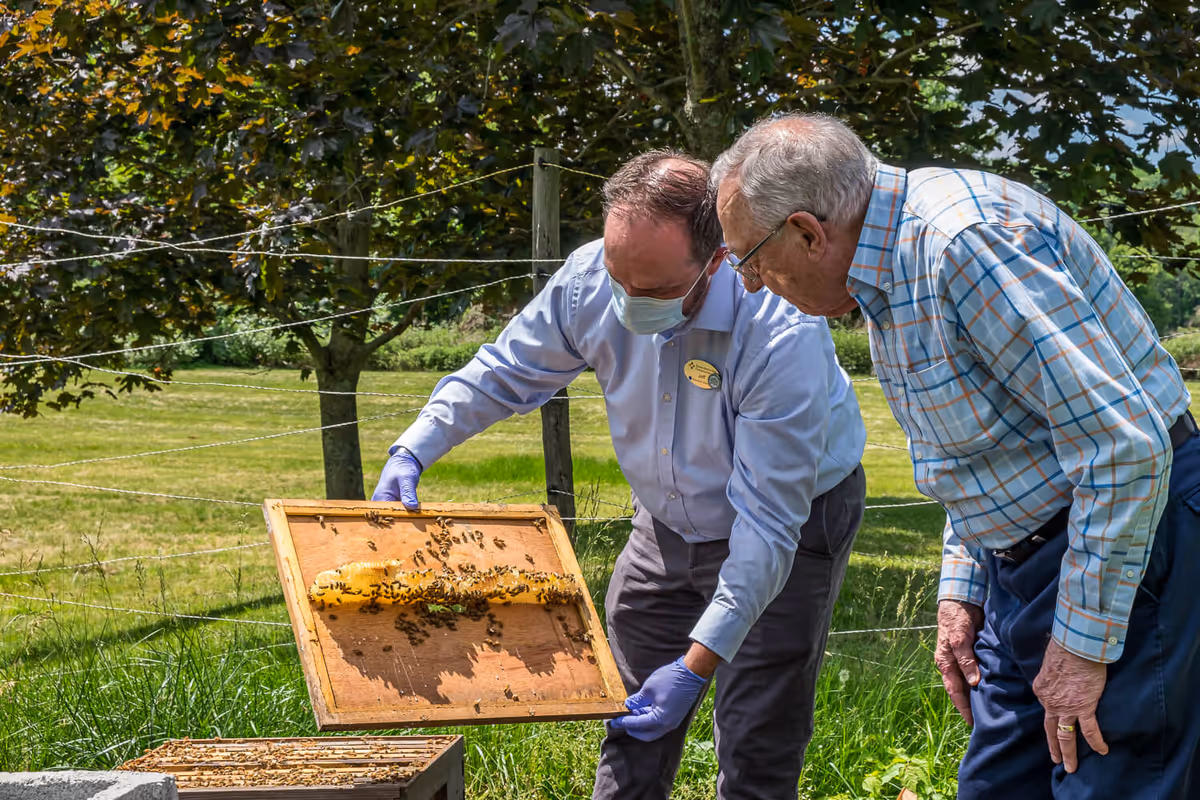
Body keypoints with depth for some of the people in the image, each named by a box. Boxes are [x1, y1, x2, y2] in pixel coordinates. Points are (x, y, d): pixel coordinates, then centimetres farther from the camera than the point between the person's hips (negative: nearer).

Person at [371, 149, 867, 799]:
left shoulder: (781, 336, -37)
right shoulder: (589, 281, -21)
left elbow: (768, 522, -34)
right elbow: (504, 373, -1)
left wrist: (697, 663, -35)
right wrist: (412, 451, -16)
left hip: (792, 527, -5)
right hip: (670, 522, 5)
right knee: (632, 720, 12)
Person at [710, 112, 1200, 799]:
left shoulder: (968, 239, -25)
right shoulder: (889, 264, 8)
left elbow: (1123, 443, -27)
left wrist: (1083, 642, -21)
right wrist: (960, 588, 15)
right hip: (1020, 560, 10)